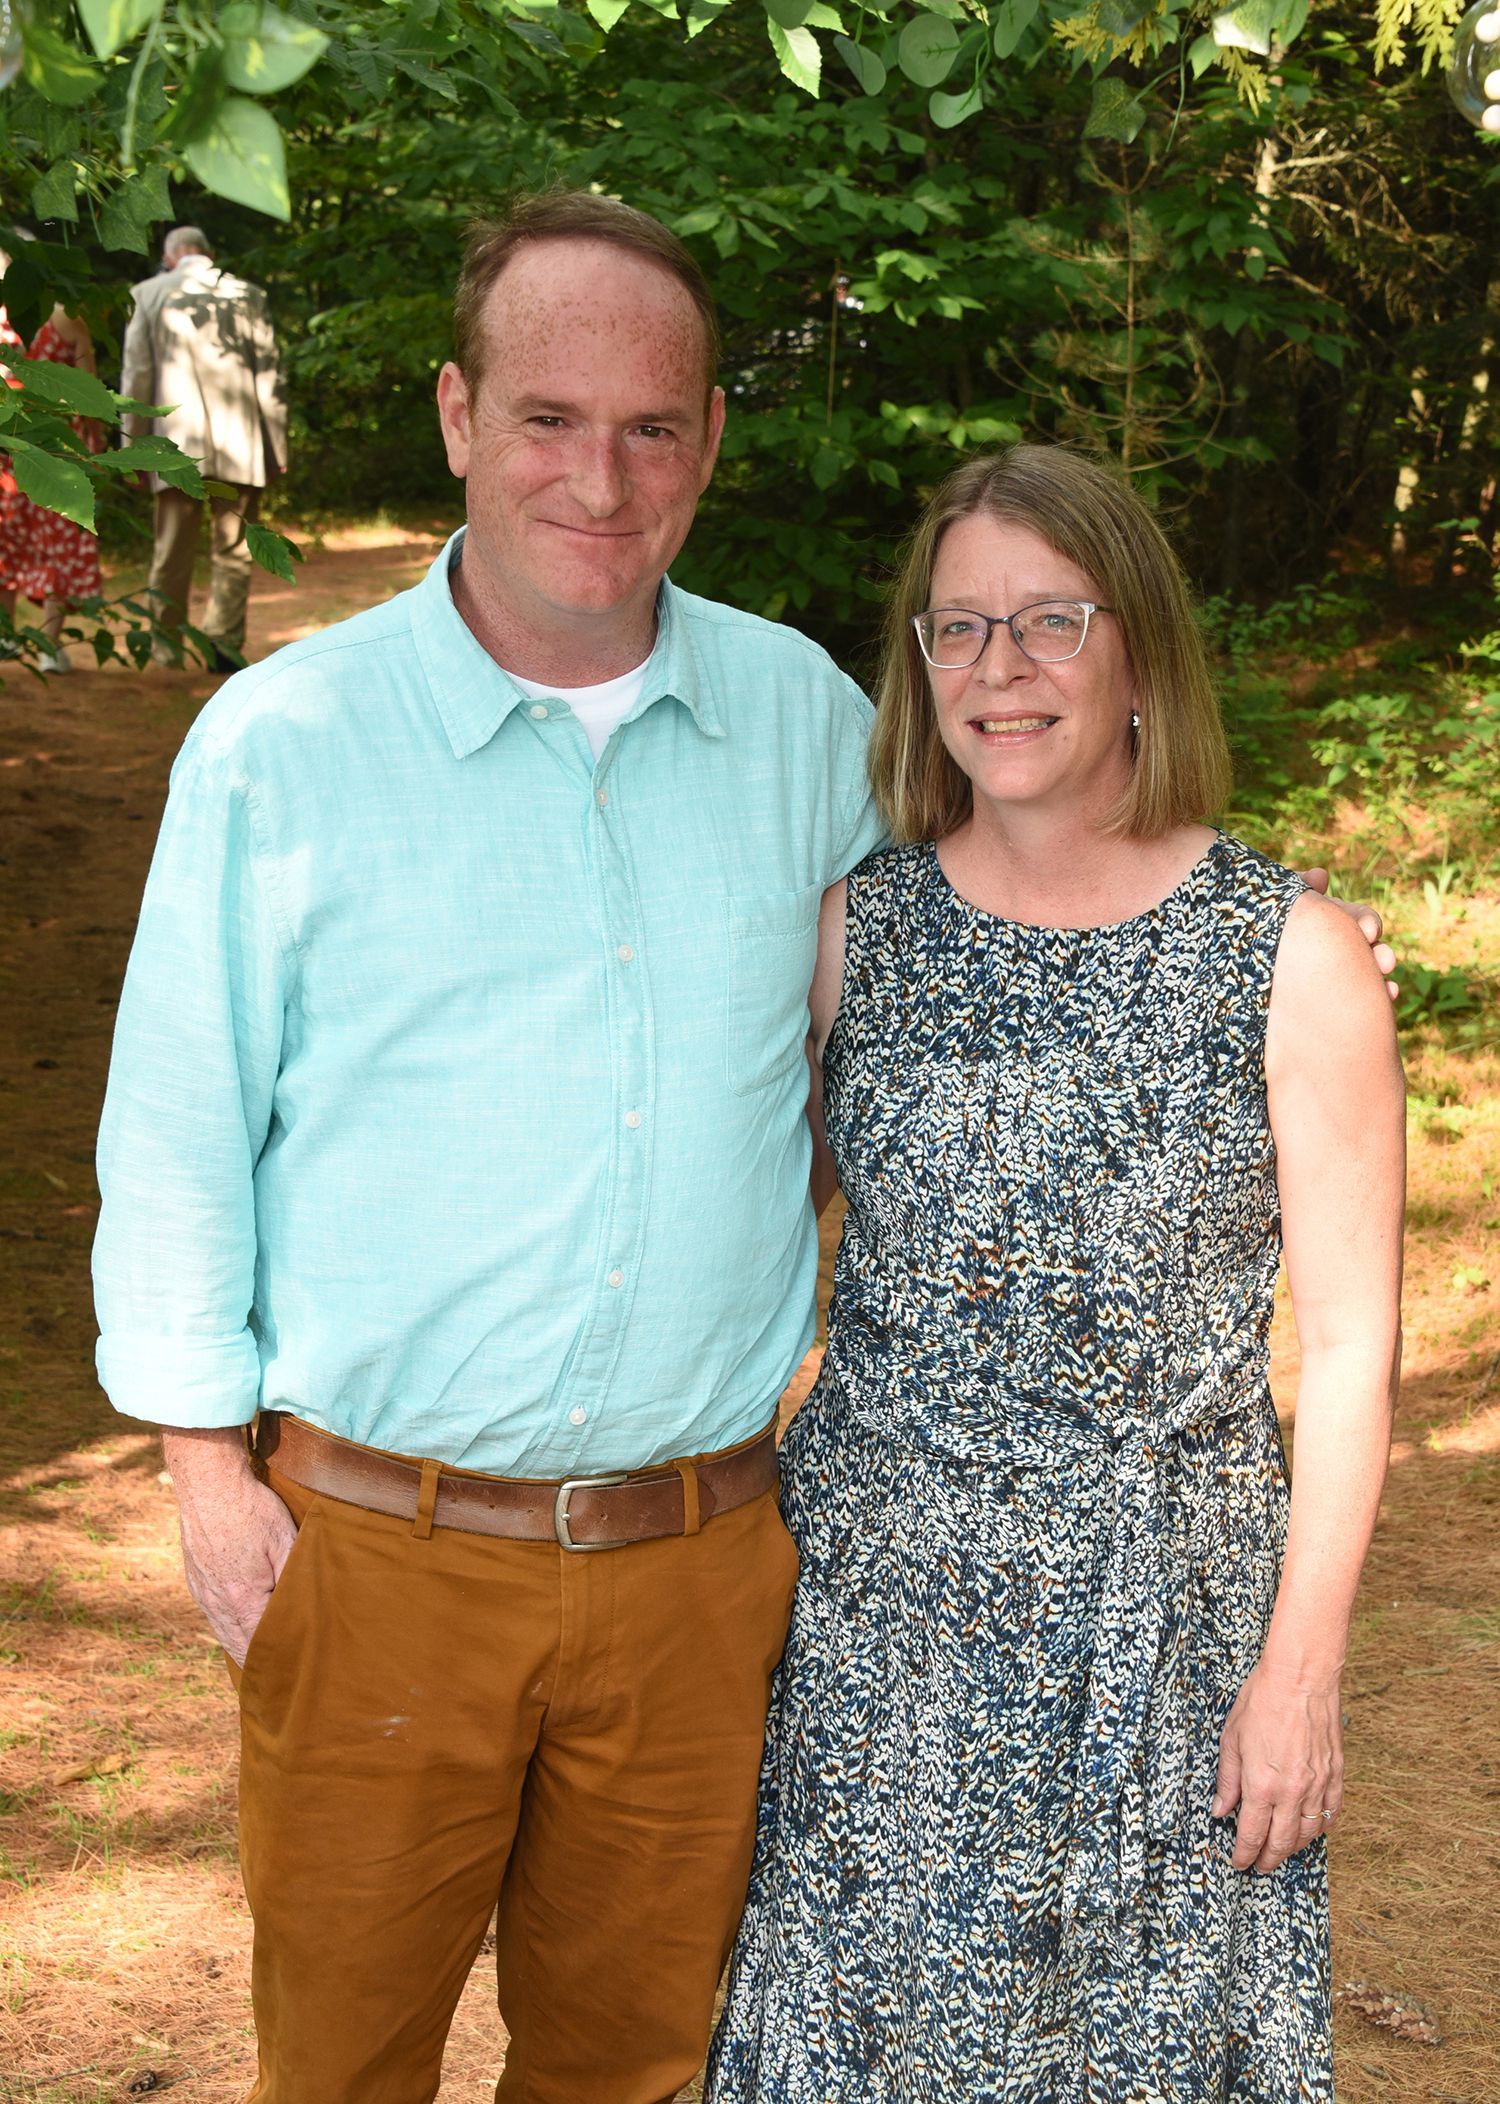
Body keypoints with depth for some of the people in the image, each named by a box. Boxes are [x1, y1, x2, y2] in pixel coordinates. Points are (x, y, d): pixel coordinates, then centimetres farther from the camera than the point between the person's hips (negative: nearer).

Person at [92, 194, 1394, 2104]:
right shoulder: (279, 745, -6)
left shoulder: (808, 717, 3)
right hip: (380, 1551, -2)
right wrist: (210, 1476, -2)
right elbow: (177, 1137, 0)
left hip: (701, 1551, 3)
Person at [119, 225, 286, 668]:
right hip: (240, 446, 0)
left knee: (172, 552, 8)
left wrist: (133, 447, 9)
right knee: (233, 551, 3)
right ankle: (224, 641, -7)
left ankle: (167, 651, 12)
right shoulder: (248, 295, 6)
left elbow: (136, 374, 4)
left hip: (175, 443, 0)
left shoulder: (147, 294, 5)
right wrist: (277, 447, 9)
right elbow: (269, 374, 5)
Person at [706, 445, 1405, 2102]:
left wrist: (1302, 1661, -6)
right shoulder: (849, 928, 0)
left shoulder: (1293, 959, -7)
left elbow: (1347, 1340, -5)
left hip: (1159, 1606, -1)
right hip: (874, 1590, 2)